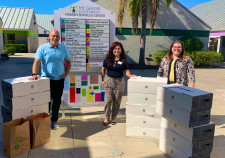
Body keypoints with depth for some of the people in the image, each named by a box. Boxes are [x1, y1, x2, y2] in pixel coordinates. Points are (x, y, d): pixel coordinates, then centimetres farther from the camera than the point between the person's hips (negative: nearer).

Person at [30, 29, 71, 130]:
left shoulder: (63, 49, 8)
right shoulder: (42, 48, -3)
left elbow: (68, 62, 16)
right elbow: (36, 62, -12)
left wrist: (66, 73, 1)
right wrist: (34, 74, -27)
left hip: (59, 80, 3)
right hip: (47, 79, -3)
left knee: (57, 101, 11)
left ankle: (54, 120, 27)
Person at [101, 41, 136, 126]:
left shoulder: (123, 60, -2)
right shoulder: (108, 58, -1)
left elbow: (126, 71, -2)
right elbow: (103, 69, 7)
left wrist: (129, 75, -23)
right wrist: (103, 80, 2)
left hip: (119, 82, 0)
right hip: (109, 81, 0)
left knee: (117, 101, 7)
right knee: (108, 100, -4)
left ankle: (113, 118, 23)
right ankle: (106, 118, 13)